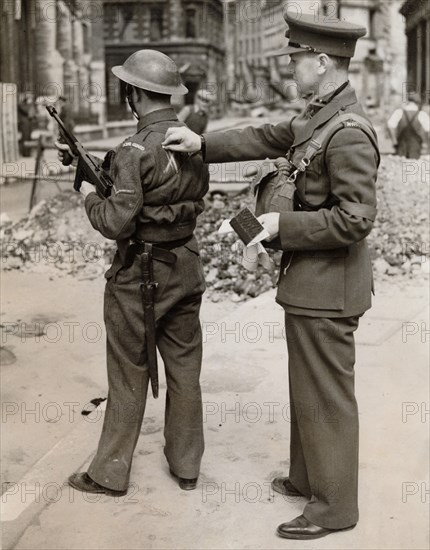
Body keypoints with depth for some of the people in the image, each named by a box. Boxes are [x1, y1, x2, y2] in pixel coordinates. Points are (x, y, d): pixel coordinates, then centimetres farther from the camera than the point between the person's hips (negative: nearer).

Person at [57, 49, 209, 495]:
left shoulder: (136, 151, -21)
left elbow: (116, 223, -22)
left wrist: (89, 195, -3)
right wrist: (93, 166, 14)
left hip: (139, 275, -6)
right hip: (186, 267, 6)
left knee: (129, 376, 6)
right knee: (184, 369, 15)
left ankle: (109, 473, 21)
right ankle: (186, 465, 28)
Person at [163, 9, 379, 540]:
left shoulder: (348, 134, -23)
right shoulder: (317, 115, 7)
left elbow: (355, 218, -27)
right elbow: (269, 138, 17)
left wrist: (284, 225, -19)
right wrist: (202, 143, 8)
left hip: (328, 289, -10)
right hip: (309, 282, 10)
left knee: (325, 396, 3)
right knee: (307, 388, 22)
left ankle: (335, 506, 20)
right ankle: (308, 478, 39)